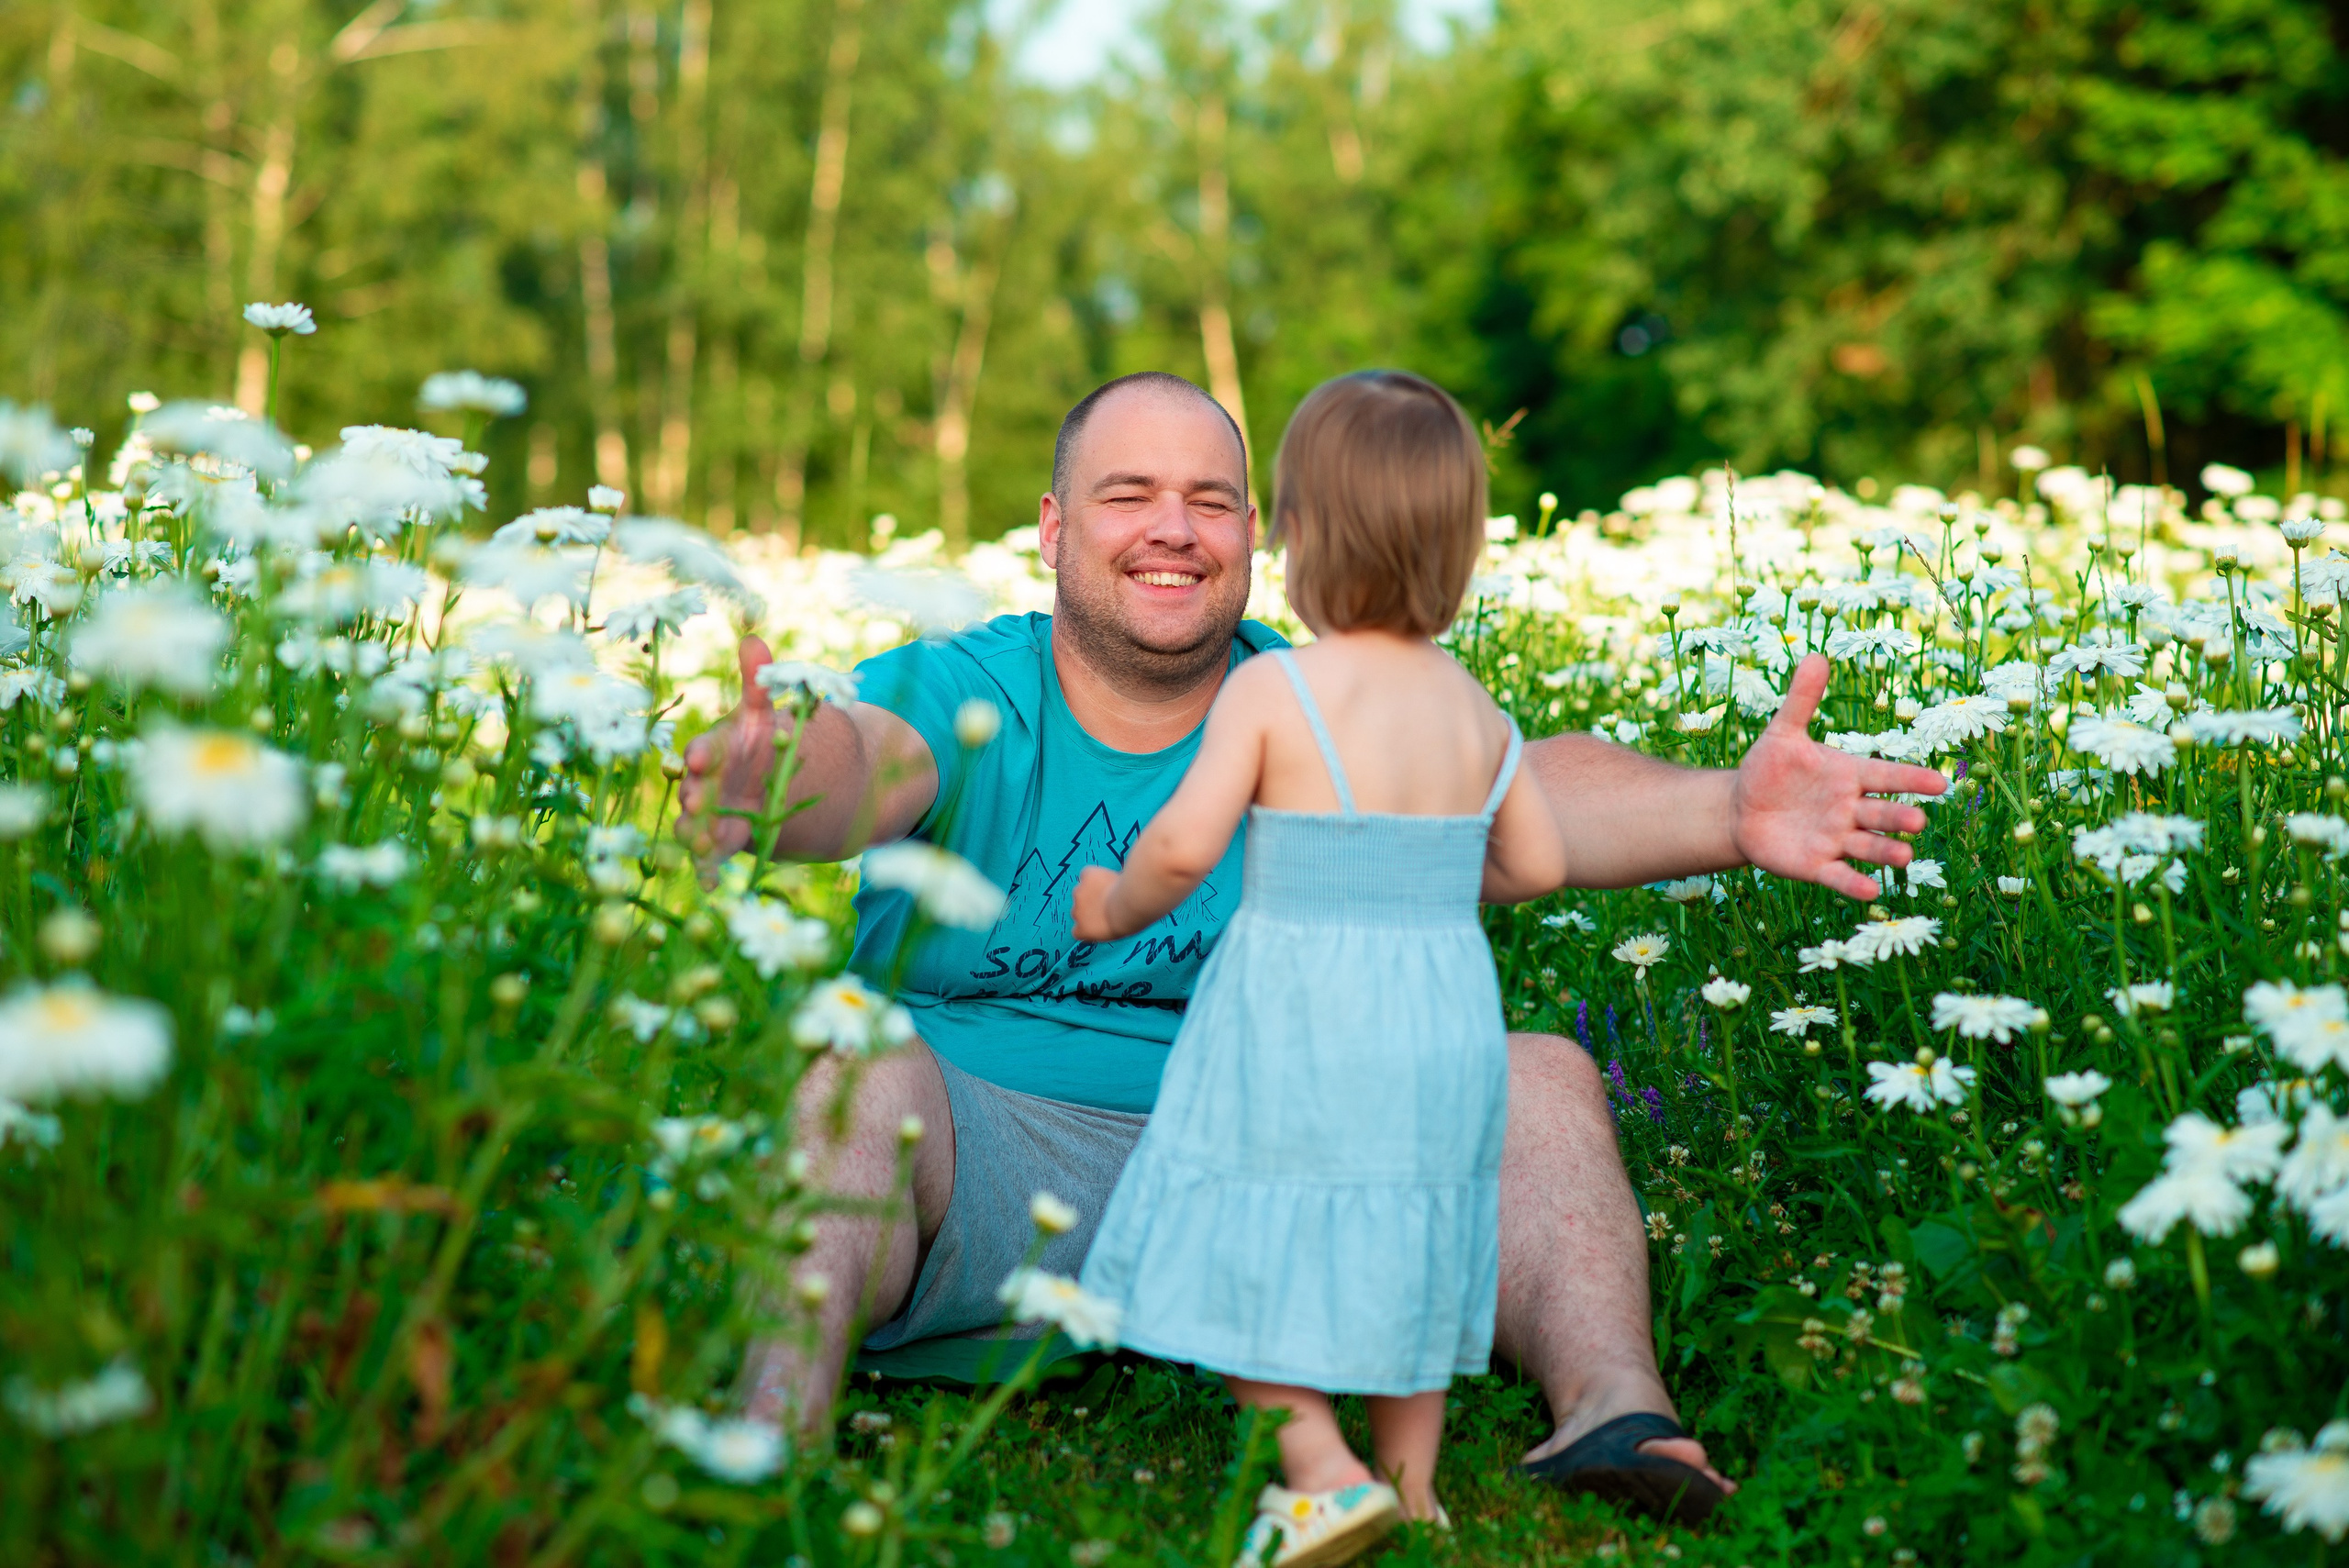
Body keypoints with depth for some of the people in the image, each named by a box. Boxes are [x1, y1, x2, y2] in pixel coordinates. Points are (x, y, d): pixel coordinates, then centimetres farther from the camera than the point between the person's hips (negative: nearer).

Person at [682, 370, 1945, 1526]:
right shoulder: (967, 695, -4)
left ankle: (1614, 1411, -29)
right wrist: (763, 784, -54)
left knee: (1542, 1077, -12)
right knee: (858, 1076, -33)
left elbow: (1520, 796, -14)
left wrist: (1727, 813, -33)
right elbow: (860, 765, -27)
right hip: (990, 1139, -3)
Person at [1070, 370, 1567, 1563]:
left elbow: (1183, 844, -19)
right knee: (1406, 1251, 17)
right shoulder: (1476, 709, 3)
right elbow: (1539, 865, 9)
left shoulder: (1269, 689, -13)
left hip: (1295, 1012, -5)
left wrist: (1113, 907, 1)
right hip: (1445, 1011, 5)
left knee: (1251, 1254, 6)